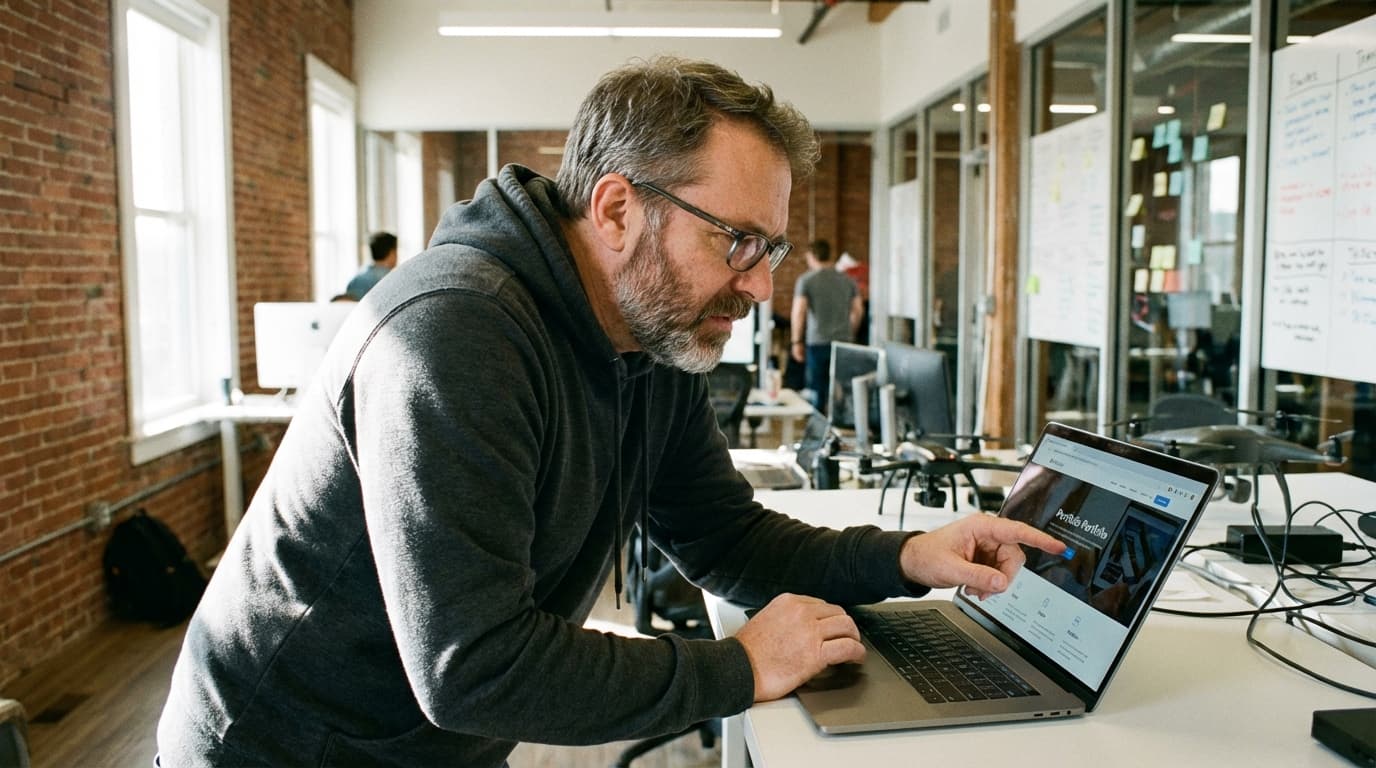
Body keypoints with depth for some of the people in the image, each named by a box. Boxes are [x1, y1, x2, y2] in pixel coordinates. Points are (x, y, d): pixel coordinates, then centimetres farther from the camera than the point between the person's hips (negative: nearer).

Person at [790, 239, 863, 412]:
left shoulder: (805, 280, -4)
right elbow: (858, 310, 9)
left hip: (817, 343, -3)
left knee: (819, 391, 3)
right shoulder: (847, 280, 8)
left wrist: (796, 341, -4)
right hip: (844, 342, 3)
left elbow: (798, 312, -11)